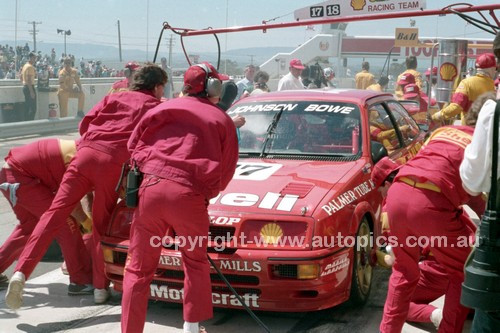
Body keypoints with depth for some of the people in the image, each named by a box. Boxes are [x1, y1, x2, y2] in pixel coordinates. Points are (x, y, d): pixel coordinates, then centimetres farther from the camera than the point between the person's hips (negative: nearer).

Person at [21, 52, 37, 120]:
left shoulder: (25, 65, 14)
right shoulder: (30, 67, -15)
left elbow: (21, 77, 23)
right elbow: (29, 80, -22)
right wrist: (32, 91, -24)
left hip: (24, 87, 10)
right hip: (30, 87, -10)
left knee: (27, 107, 14)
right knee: (33, 108, -9)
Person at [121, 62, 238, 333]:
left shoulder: (165, 108, 19)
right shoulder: (222, 119, 14)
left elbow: (134, 144, 17)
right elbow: (225, 171, 15)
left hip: (151, 187, 1)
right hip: (189, 194, -1)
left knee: (138, 269, 10)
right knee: (195, 263, 22)